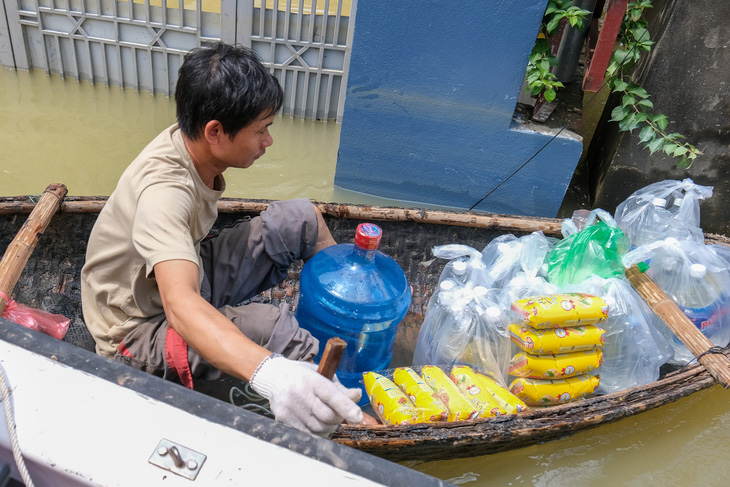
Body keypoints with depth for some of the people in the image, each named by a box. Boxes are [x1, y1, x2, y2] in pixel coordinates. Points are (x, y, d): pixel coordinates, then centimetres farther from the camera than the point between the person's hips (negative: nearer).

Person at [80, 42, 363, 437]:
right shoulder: (163, 191, -35)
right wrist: (269, 374, -67)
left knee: (301, 218, -5)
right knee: (275, 328, -36)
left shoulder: (190, 140, -10)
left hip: (188, 272, 8)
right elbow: (180, 305, -50)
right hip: (142, 327, -7)